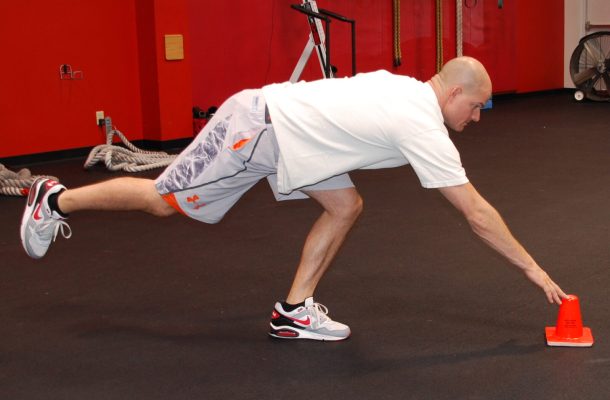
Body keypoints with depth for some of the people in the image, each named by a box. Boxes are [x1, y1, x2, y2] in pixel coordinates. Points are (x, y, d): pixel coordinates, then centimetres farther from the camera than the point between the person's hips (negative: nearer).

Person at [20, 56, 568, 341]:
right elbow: (477, 213, -19)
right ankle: (55, 200, 24)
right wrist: (533, 269, -12)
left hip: (285, 133, 9)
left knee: (346, 207, 4)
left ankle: (294, 310, 11)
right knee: (164, 200, 5)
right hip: (255, 130, -9)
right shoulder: (423, 129, -20)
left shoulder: (408, 88, 6)